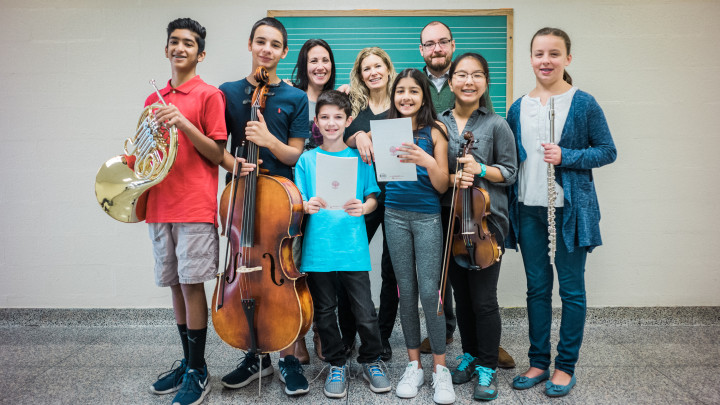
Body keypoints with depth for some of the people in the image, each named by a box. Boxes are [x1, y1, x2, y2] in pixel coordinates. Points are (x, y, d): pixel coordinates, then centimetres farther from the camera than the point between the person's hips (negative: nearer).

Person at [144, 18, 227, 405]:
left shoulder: (209, 95, -2)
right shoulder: (154, 99, 17)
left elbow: (216, 154, -6)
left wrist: (183, 123, -18)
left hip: (195, 205, -6)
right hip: (160, 205, 6)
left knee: (192, 285, -3)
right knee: (175, 285, 12)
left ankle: (197, 373, 10)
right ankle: (186, 362, 26)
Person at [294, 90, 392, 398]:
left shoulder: (359, 157, 5)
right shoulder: (307, 159, 5)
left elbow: (373, 198, 6)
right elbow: (297, 202, 4)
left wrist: (363, 207, -15)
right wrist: (307, 206, -17)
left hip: (353, 248, -1)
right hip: (318, 248, 1)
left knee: (365, 312, 2)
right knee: (325, 311, 11)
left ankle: (371, 361, 27)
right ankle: (337, 365, 31)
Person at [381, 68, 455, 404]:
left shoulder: (435, 130, -2)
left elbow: (442, 185, -4)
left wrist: (428, 161, -22)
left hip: (428, 216, -2)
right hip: (395, 215, 3)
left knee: (429, 291, -6)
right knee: (406, 291, 8)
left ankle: (440, 368, 10)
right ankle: (414, 364, 21)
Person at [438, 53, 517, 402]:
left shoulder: (496, 125, -1)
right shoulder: (438, 124, 5)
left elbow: (510, 172, 1)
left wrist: (480, 169, -16)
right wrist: (451, 178, -13)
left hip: (486, 219, -3)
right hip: (450, 218, 3)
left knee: (483, 298, 0)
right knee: (460, 293, 14)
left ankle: (487, 367, 18)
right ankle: (470, 354, 33)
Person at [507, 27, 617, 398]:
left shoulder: (583, 103, -4)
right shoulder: (518, 108, 7)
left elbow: (608, 151, -2)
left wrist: (566, 157, -17)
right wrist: (508, 203, 5)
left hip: (570, 208, -3)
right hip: (528, 209, 4)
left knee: (571, 288, 6)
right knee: (537, 287, 12)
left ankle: (565, 366, 21)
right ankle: (539, 362, 25)